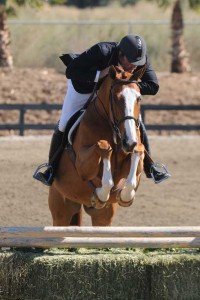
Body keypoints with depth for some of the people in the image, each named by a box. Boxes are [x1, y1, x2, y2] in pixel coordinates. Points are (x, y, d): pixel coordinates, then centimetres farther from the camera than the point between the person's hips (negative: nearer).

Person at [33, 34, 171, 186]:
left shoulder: (141, 59, -30)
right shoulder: (101, 51, -42)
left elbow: (153, 87, -27)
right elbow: (71, 71, -40)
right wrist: (99, 75, -50)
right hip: (85, 86, -3)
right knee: (64, 125, -5)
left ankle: (150, 166, 10)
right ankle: (52, 166, 14)